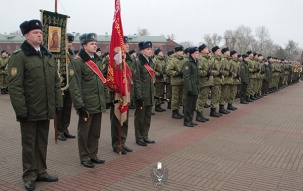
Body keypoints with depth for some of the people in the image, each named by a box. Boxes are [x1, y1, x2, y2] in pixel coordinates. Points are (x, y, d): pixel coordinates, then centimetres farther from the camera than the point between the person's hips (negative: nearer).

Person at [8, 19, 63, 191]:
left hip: (46, 110, 6)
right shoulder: (19, 56, -8)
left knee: (43, 143, 15)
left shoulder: (48, 55, 12)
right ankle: (30, 176, 20)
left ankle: (41, 172, 29)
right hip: (30, 110, -6)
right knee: (29, 144, 7)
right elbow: (15, 85, -14)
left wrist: (58, 103, 8)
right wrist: (20, 109, -18)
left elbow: (56, 82, 13)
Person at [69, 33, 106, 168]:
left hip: (98, 105, 7)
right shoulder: (77, 62, -11)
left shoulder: (98, 61, 13)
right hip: (87, 105, -7)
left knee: (95, 132, 15)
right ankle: (84, 158, 19)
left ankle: (93, 155, 29)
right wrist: (79, 105, -19)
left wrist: (105, 100, 18)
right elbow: (74, 86, -15)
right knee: (84, 132, 6)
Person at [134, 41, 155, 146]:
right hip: (142, 95, -8)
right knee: (140, 117, 4)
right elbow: (136, 81, -16)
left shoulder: (150, 62, 13)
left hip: (150, 95, 8)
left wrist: (153, 92, 18)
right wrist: (139, 97, -19)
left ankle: (145, 136, 26)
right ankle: (139, 138, 15)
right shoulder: (138, 63, -13)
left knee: (148, 116, 14)